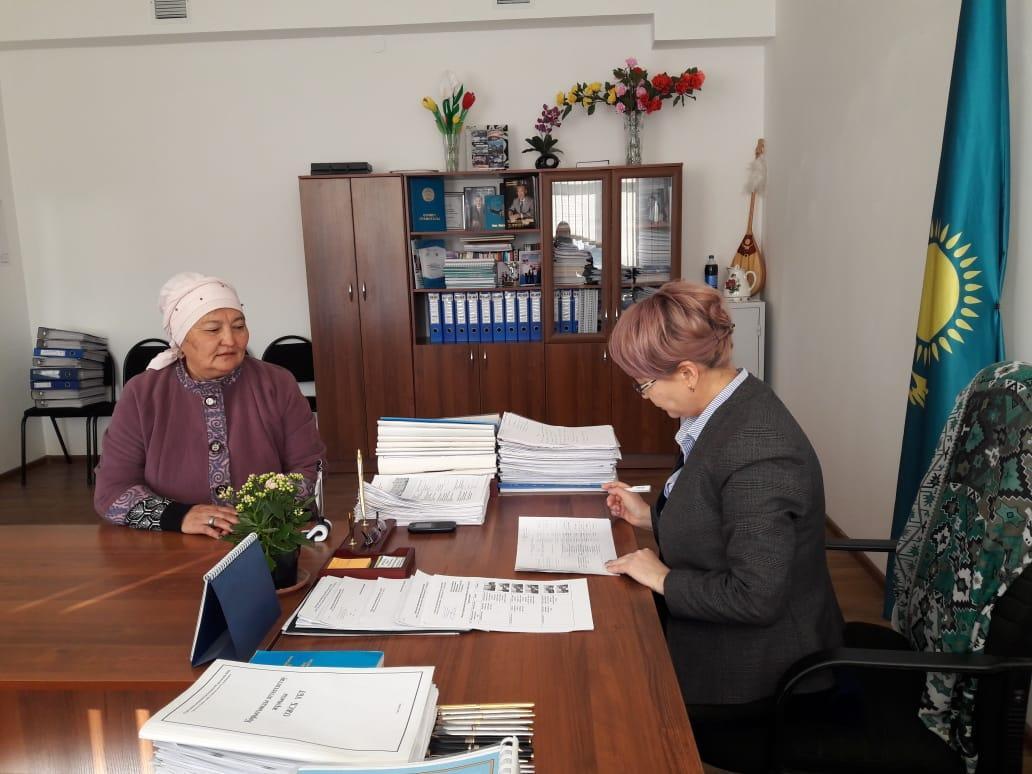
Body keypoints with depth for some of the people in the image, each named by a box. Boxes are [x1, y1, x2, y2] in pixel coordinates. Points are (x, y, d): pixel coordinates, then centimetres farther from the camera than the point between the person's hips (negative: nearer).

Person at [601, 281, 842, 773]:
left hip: (753, 674, -8)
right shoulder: (730, 408, -2)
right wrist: (652, 517, 6)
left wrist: (665, 579, -19)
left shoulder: (757, 454, -32)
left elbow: (755, 598, -29)